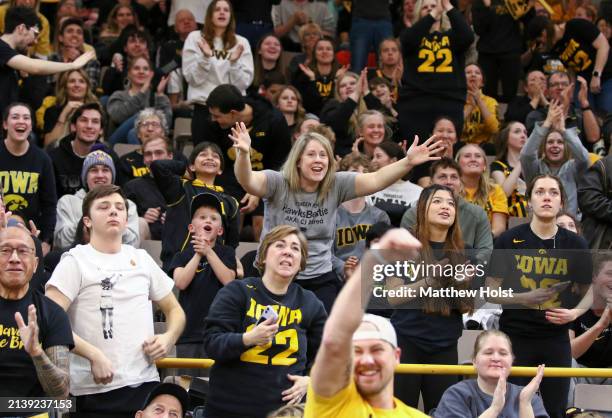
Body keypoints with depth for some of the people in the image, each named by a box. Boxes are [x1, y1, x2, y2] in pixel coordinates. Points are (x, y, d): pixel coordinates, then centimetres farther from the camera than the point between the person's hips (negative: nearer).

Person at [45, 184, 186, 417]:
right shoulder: (75, 261, -2)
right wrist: (93, 355, -21)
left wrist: (168, 338, 1)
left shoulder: (141, 259, 15)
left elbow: (174, 310, 22)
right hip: (97, 390, -5)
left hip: (146, 382, 5)